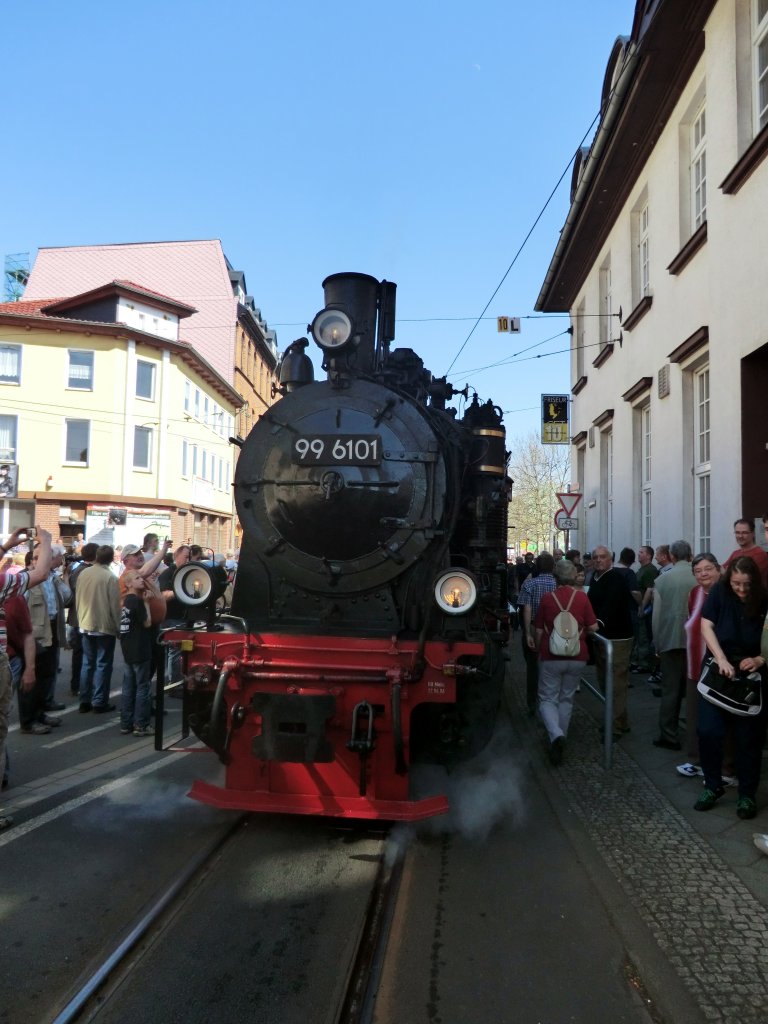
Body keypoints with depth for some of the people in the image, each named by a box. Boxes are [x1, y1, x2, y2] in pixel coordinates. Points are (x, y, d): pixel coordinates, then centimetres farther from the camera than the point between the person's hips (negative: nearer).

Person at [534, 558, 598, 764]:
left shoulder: (547, 597, -6)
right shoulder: (582, 597, -5)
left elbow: (539, 630, 0)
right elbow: (593, 627, -4)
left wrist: (541, 649, 16)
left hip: (551, 656, -2)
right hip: (577, 656, 2)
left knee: (548, 699, 6)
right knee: (566, 699, 18)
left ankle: (556, 735, -17)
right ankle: (561, 737, 24)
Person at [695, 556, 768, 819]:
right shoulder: (719, 592, -8)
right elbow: (706, 626, -12)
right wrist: (722, 660, -23)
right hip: (718, 670, 0)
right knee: (709, 731, -4)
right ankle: (713, 786, 16)